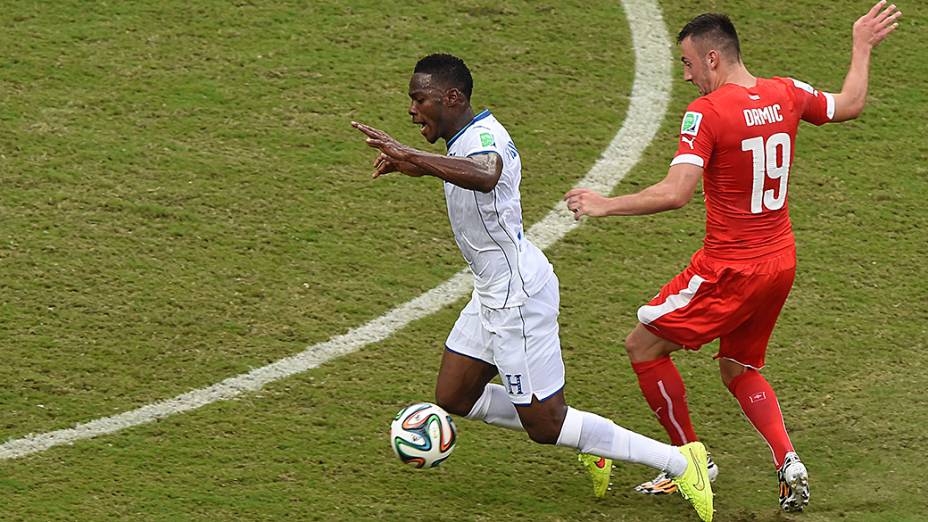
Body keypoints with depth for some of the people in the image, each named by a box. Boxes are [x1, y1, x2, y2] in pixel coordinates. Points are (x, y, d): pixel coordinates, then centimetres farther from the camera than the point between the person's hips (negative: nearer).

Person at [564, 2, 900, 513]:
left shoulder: (706, 112, -18)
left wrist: (605, 205, -18)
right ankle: (788, 462, 3)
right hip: (781, 260, 8)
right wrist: (862, 47, 35)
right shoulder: (785, 94, 2)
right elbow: (849, 105, 21)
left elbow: (675, 193, -27)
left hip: (730, 268, -8)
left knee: (643, 345, 8)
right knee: (739, 369, 23)